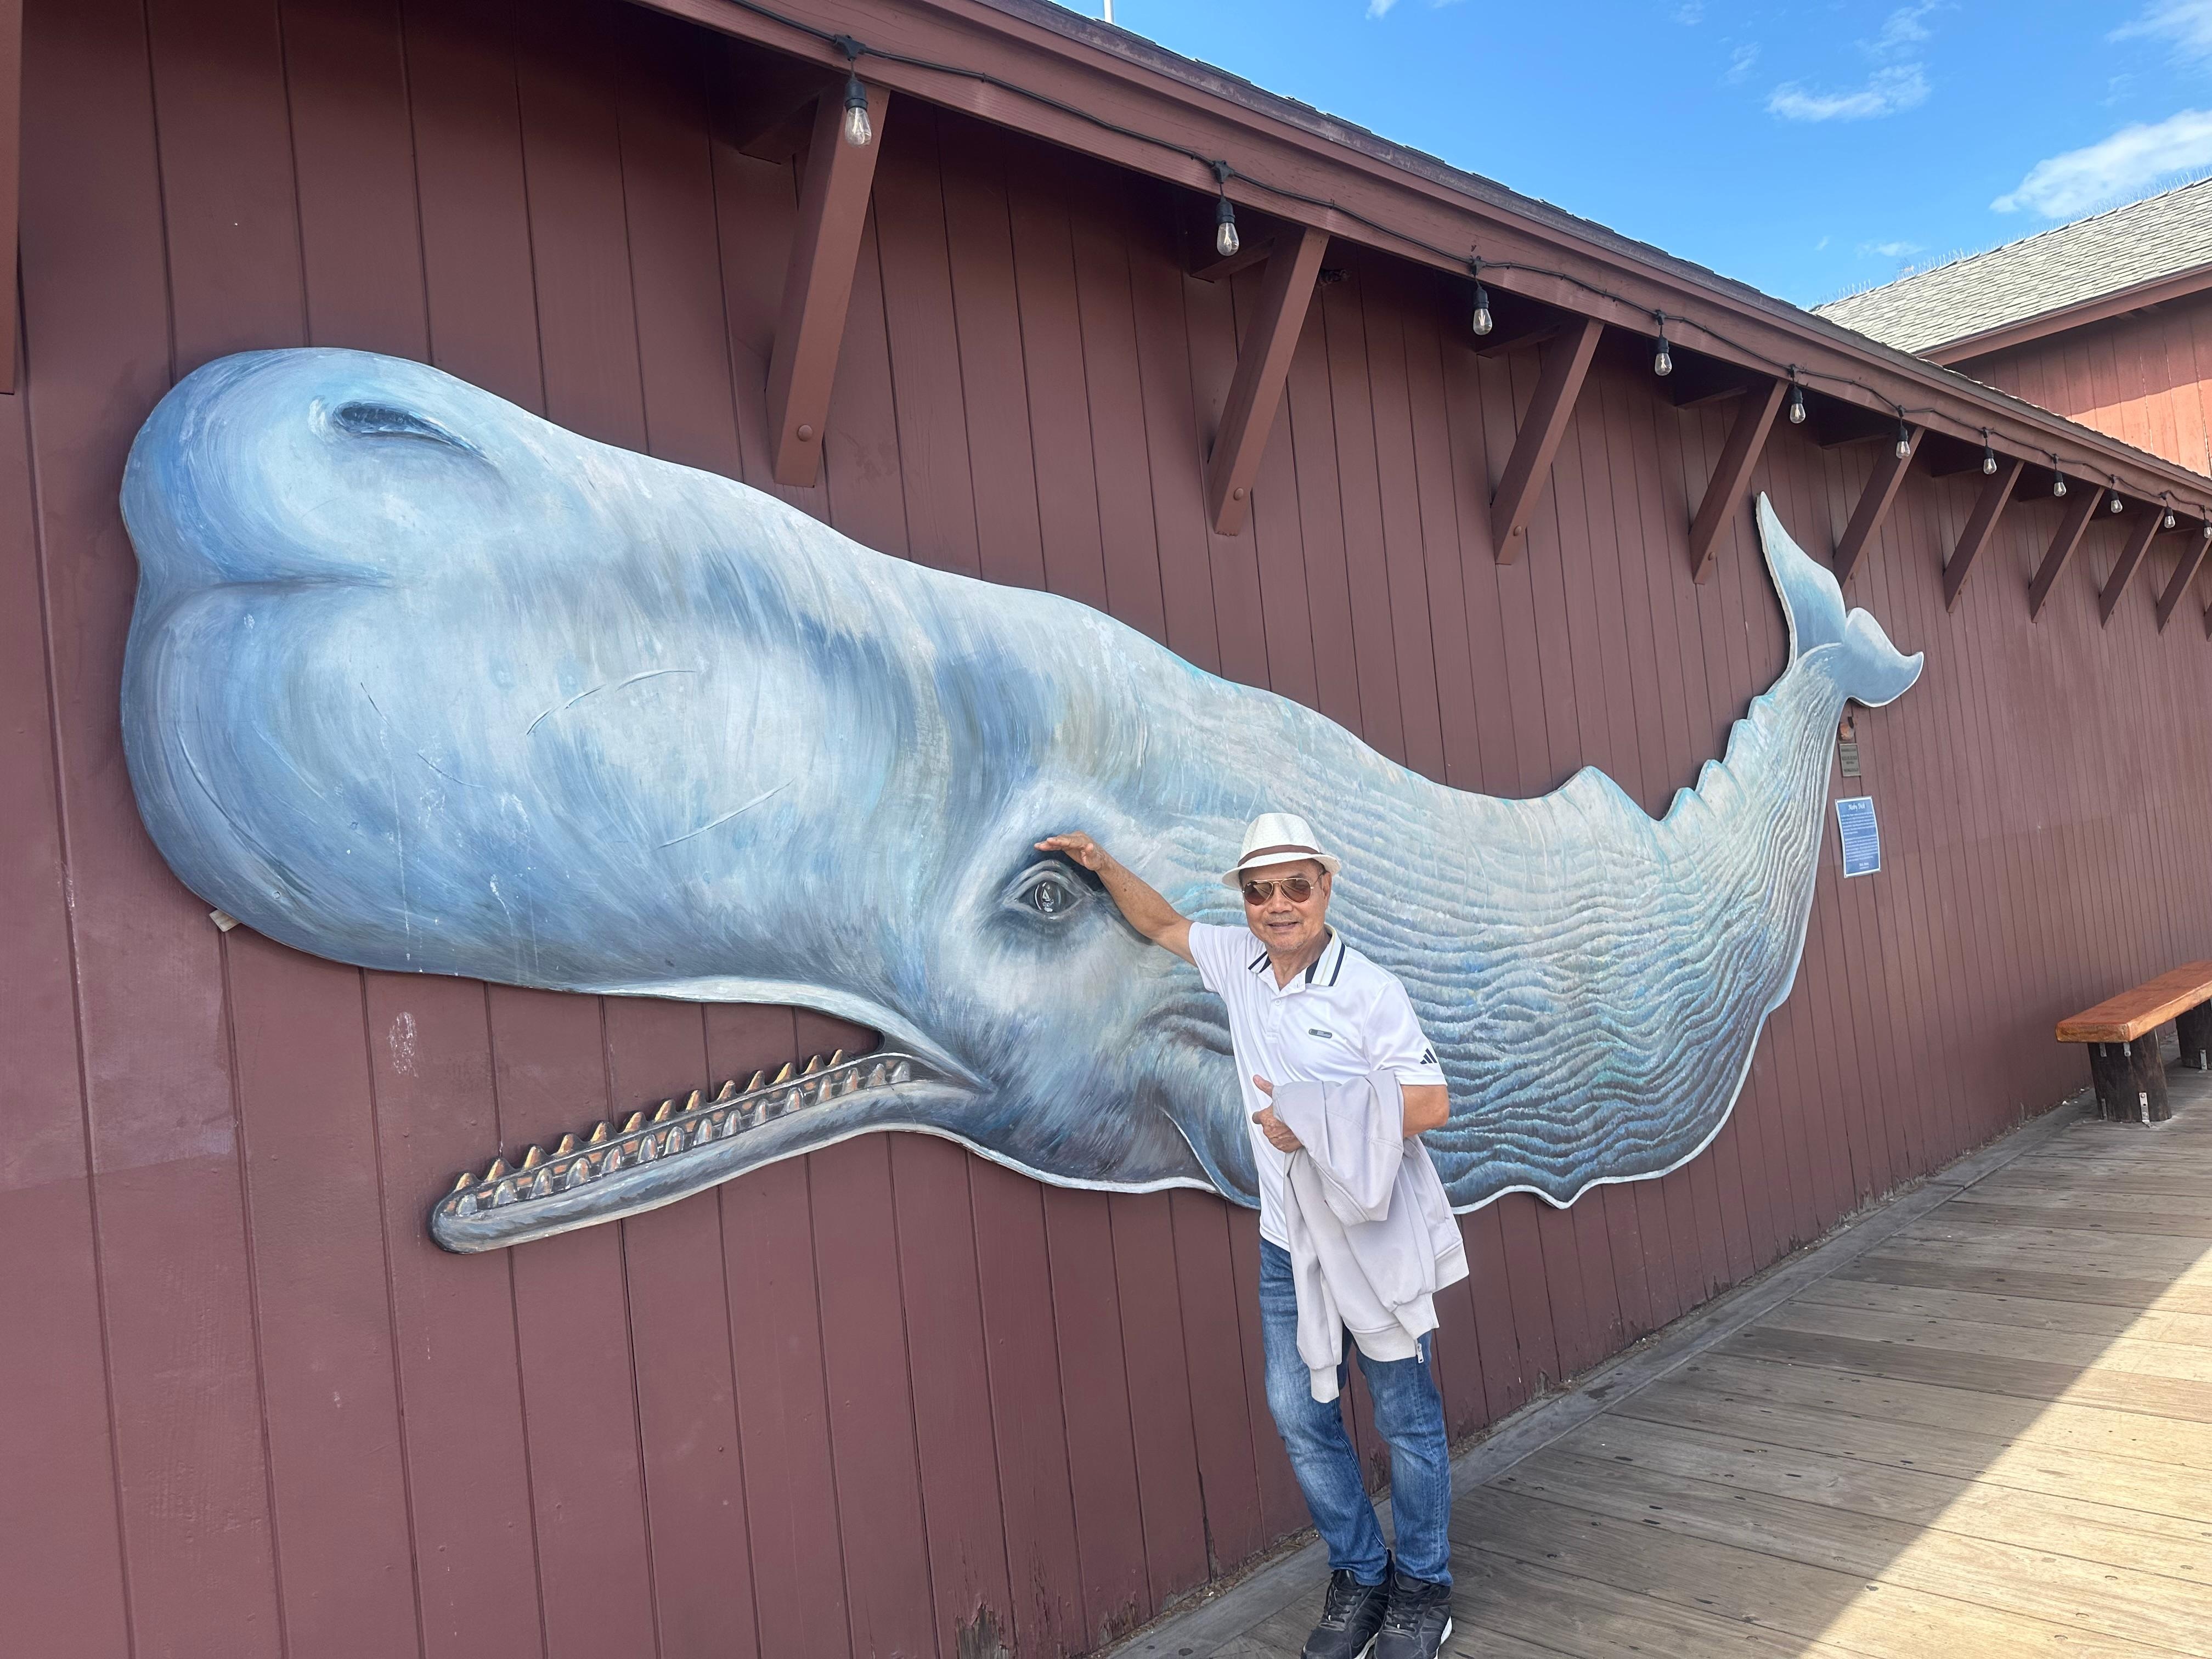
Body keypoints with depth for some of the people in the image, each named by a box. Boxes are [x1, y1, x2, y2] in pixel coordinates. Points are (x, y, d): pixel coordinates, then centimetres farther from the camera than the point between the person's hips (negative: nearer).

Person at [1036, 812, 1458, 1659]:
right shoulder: (1237, 961, 2)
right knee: (1300, 1416, 10)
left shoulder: (1369, 988, -15)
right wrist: (1103, 864, 12)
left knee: (1406, 1417, 7)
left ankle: (1423, 1587, 26)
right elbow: (1165, 925, 20)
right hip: (1287, 1247, 5)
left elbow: (1432, 1103, -16)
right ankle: (1359, 1575, 29)